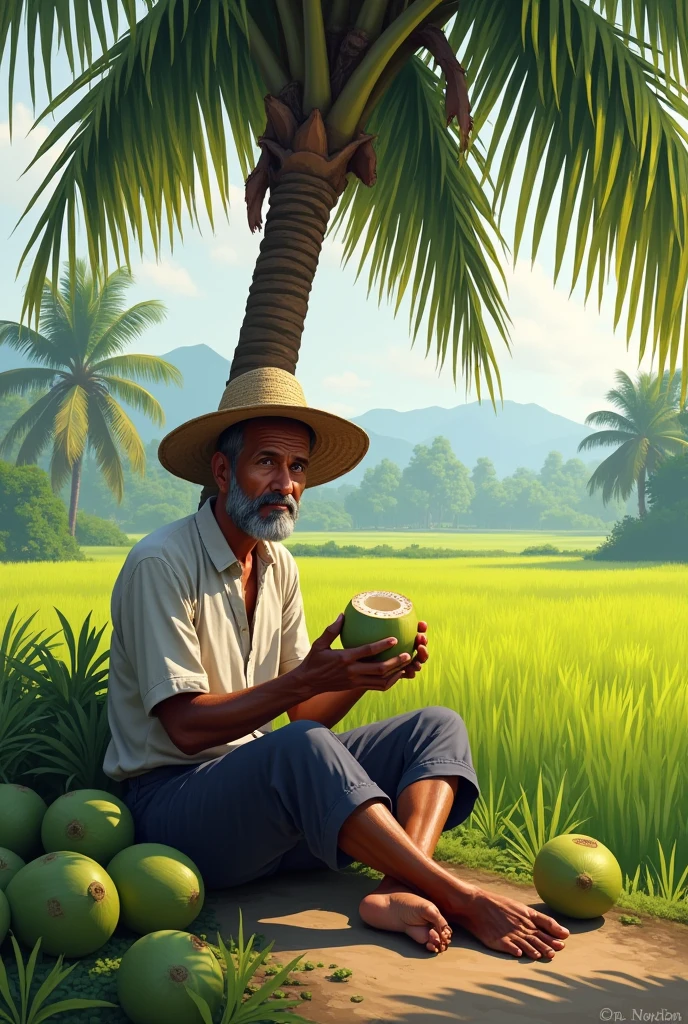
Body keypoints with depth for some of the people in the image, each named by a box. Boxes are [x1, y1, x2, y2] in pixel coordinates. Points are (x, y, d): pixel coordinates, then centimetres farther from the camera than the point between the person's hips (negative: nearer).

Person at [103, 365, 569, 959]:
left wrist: (364, 673, -12)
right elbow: (187, 726, -19)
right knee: (299, 749, -38)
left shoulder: (278, 566, 11)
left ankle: (399, 892, -32)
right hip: (175, 803, -8)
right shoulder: (161, 564, -13)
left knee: (438, 726, -6)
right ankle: (464, 901, -27)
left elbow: (308, 713, 8)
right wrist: (307, 678, -28)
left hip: (271, 784, 8)